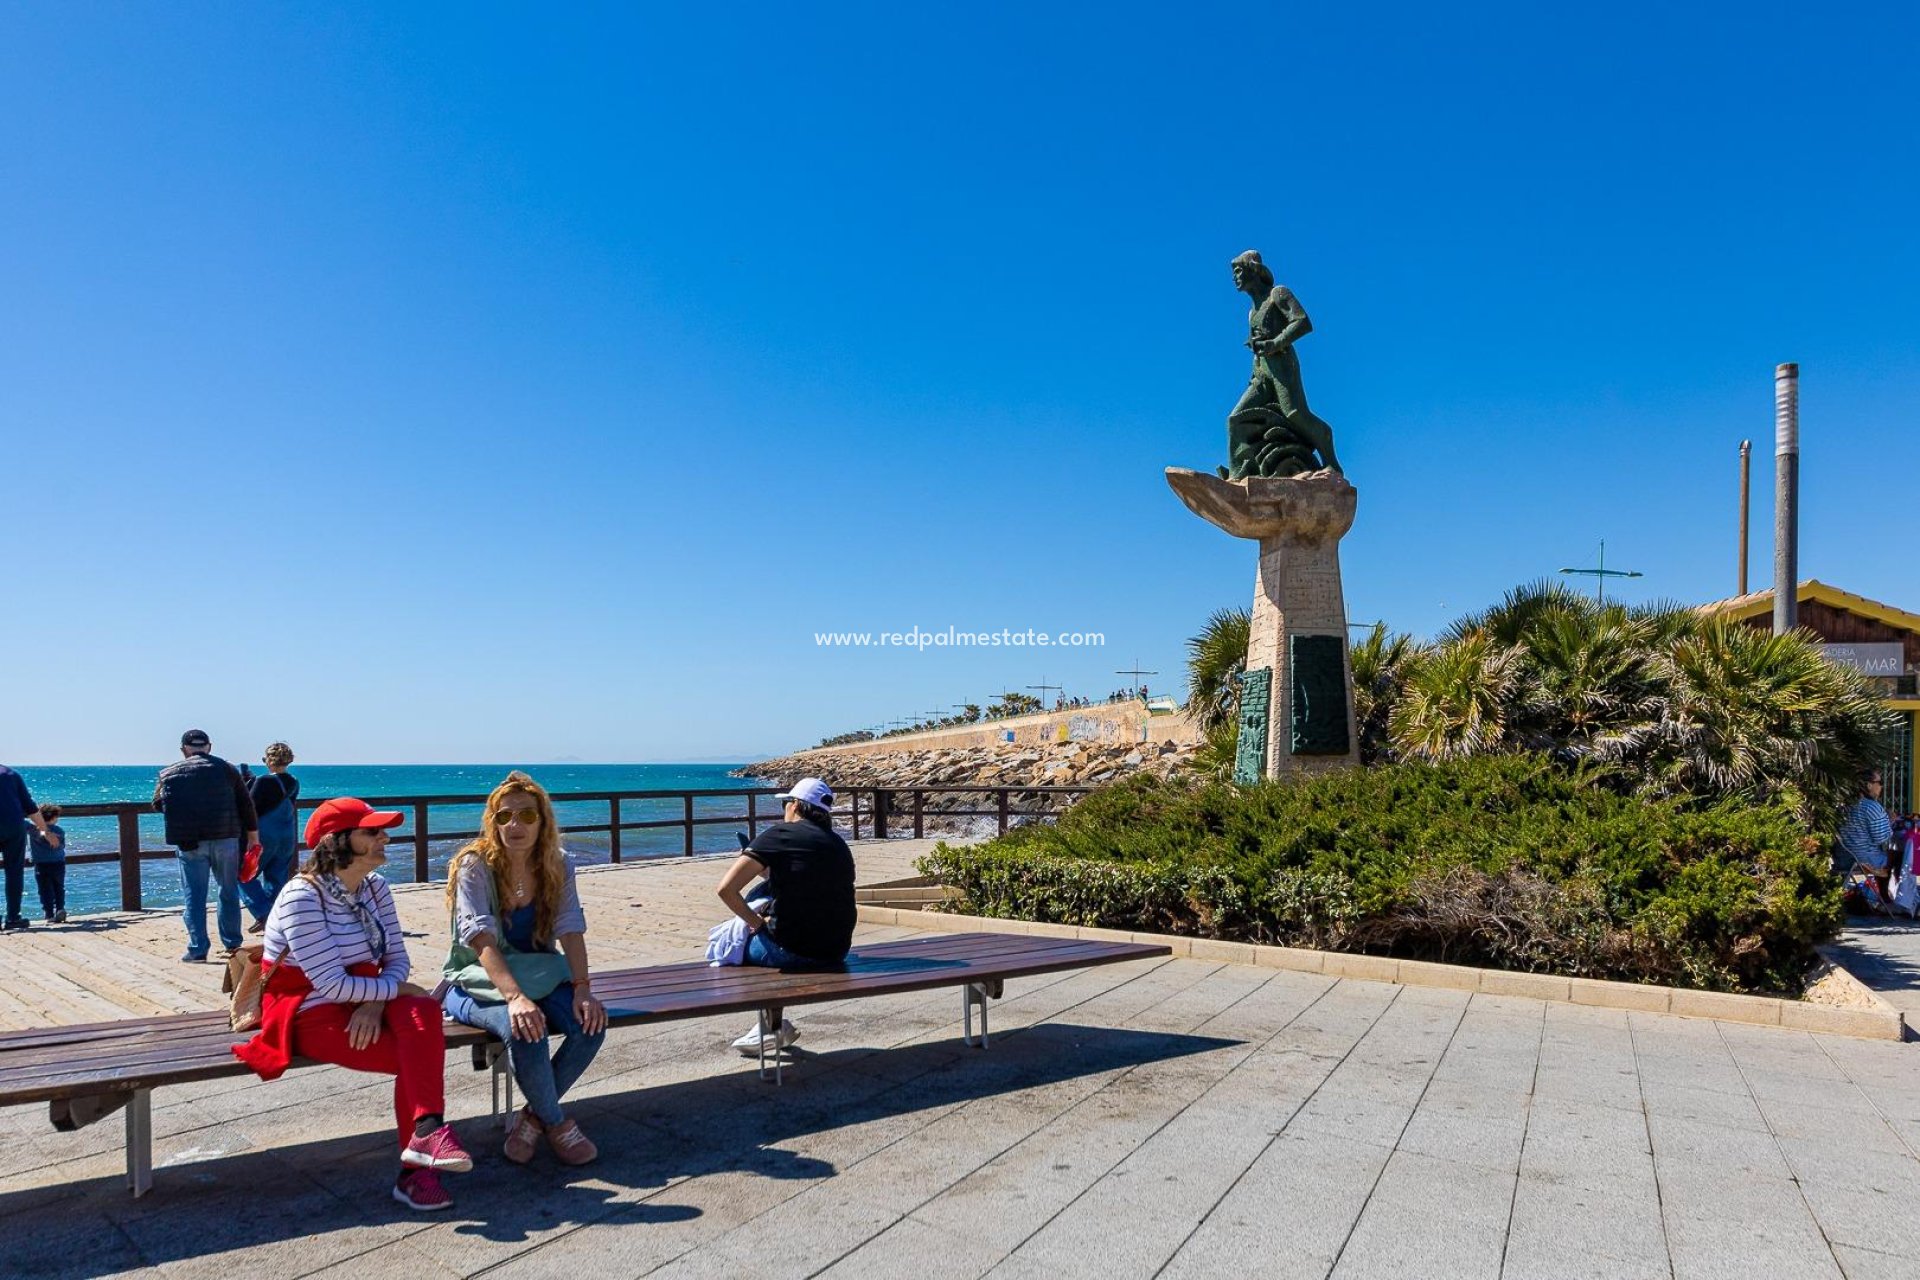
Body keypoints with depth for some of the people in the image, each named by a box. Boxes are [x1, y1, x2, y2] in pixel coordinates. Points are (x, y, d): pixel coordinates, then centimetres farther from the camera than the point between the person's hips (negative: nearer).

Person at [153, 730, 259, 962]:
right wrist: (253, 836, 10)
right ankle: (232, 943, 20)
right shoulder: (226, 769, 4)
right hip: (226, 839, 1)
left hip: (189, 843, -1)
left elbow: (158, 804, 15)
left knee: (194, 896, 4)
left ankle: (197, 950, 2)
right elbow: (246, 804, 4)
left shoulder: (169, 773, 4)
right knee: (229, 891, 13)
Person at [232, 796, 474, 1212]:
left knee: (424, 1011, -27)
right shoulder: (303, 898, -17)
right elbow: (332, 985, -22)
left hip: (362, 1002, 6)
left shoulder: (374, 887, 5)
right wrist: (396, 988, -12)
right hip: (308, 1013, -6)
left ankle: (426, 1132, -33)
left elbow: (397, 958, 2)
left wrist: (376, 1003, -17)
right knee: (415, 1056, -23)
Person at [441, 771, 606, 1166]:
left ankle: (532, 1117, -2)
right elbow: (482, 939, -26)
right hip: (478, 982, -4)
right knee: (524, 1030, -35)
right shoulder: (474, 865, -14)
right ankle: (557, 1123, -9)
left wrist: (582, 988, -26)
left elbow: (570, 930, -9)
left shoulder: (557, 866, -1)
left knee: (591, 1022, -24)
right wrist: (515, 997, -40)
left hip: (538, 978, 4)